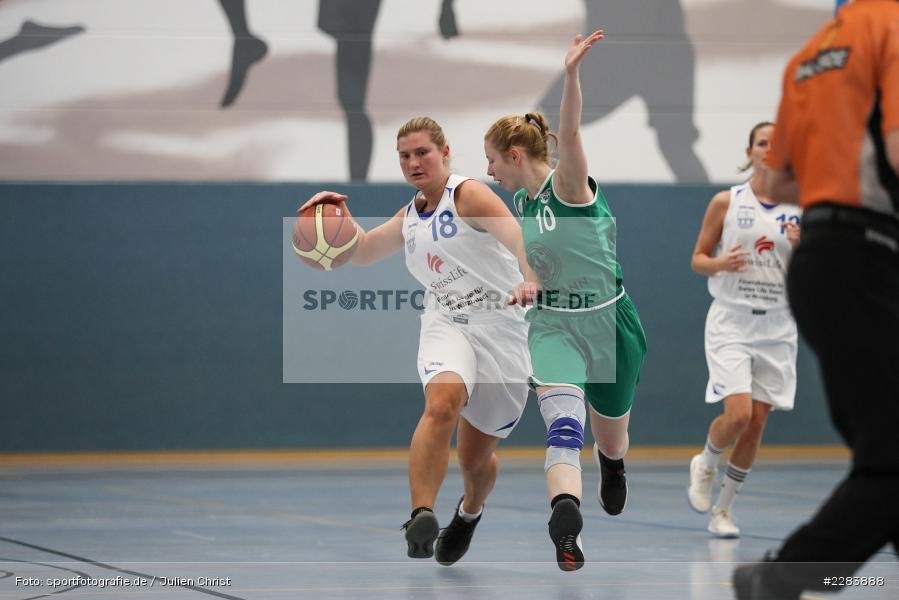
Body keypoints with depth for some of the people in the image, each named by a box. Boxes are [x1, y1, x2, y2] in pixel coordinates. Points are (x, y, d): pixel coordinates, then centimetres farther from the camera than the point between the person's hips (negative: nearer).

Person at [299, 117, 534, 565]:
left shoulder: (468, 195, -9)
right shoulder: (410, 217, 13)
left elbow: (515, 235, -26)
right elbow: (363, 252, 27)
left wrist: (533, 280, -47)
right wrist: (341, 215, 6)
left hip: (500, 329, -3)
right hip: (447, 325, 3)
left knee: (476, 457, 8)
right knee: (443, 401, -33)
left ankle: (470, 511, 44)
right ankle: (421, 517, -41)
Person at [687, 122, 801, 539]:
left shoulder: (800, 209, 3)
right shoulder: (726, 202, -1)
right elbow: (697, 259, 3)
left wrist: (802, 247, -15)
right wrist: (720, 264, -18)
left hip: (777, 327, 3)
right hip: (731, 321, -3)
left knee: (757, 422, 2)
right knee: (738, 414, -18)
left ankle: (723, 509, 18)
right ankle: (704, 464, 15)